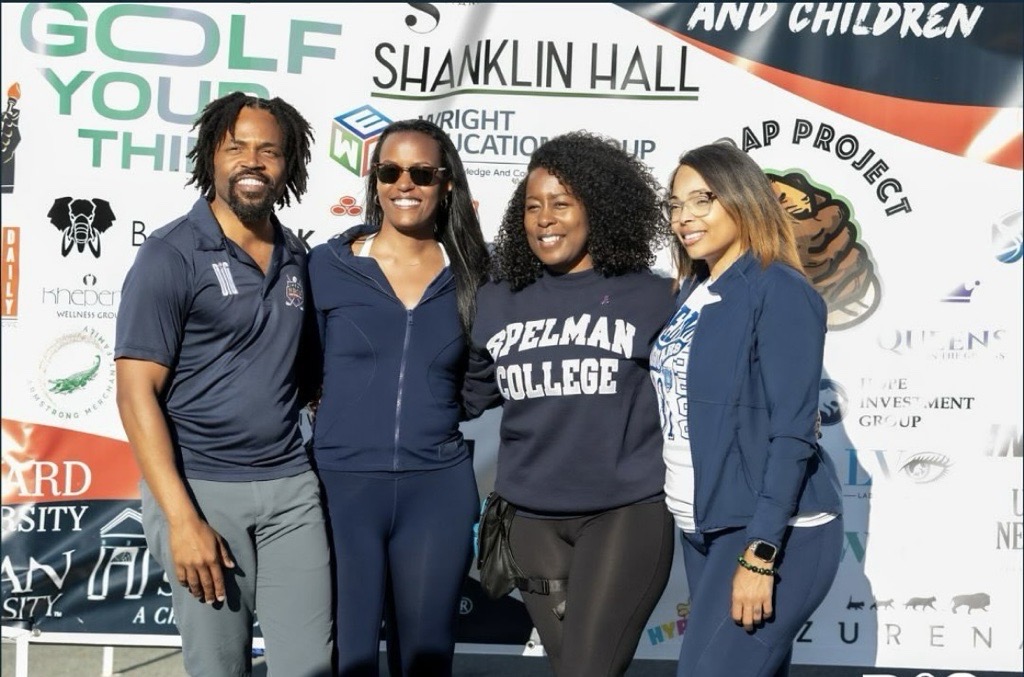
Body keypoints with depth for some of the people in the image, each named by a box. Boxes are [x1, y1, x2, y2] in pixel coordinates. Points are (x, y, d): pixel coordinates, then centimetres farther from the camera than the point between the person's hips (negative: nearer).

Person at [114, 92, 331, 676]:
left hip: (291, 486, 5)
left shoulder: (297, 258, 10)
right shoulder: (171, 256, -7)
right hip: (203, 490, -4)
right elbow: (137, 392, -11)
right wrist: (181, 518, -16)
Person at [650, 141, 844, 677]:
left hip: (771, 532, -7)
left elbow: (793, 432, -17)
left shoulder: (780, 291, -11)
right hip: (703, 525, 7)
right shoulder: (690, 292, 11)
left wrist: (760, 554, -21)